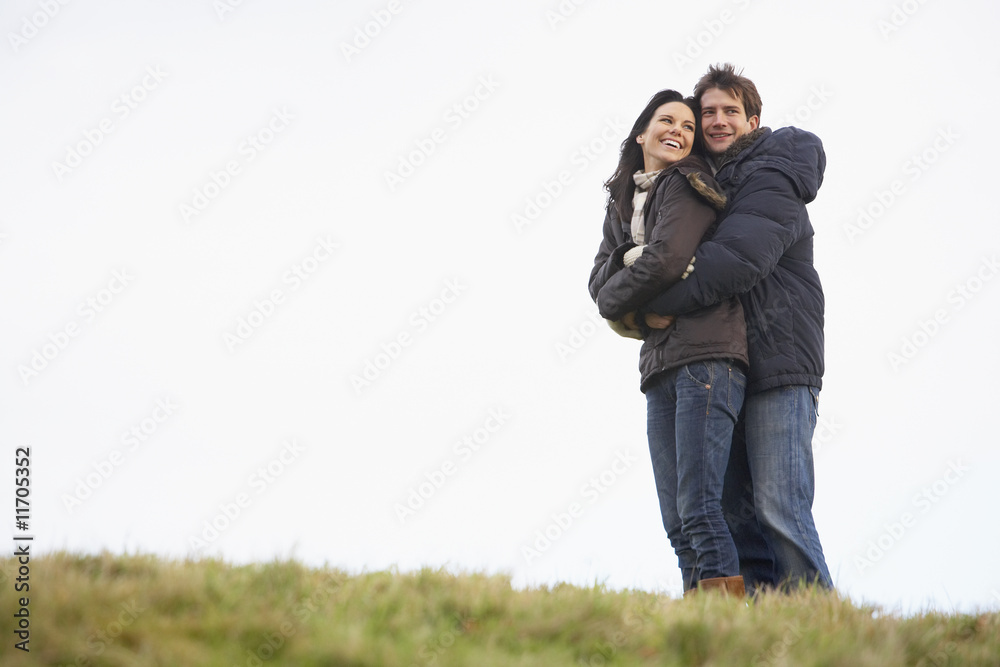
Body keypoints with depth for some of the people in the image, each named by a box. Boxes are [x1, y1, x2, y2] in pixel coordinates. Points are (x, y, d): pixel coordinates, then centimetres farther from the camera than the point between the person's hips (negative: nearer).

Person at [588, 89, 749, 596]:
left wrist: (615, 301, 2)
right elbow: (600, 278, 12)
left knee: (698, 507, -17)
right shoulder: (622, 204, 23)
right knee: (676, 520, 2)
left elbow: (666, 260, -13)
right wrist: (632, 260, -8)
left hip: (707, 355, -8)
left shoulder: (686, 186, 0)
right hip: (659, 363, 8)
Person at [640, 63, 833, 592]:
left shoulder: (771, 182, -5)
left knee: (778, 507, -15)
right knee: (735, 512, 3)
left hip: (778, 369, -8)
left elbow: (740, 255, -21)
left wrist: (664, 305, -19)